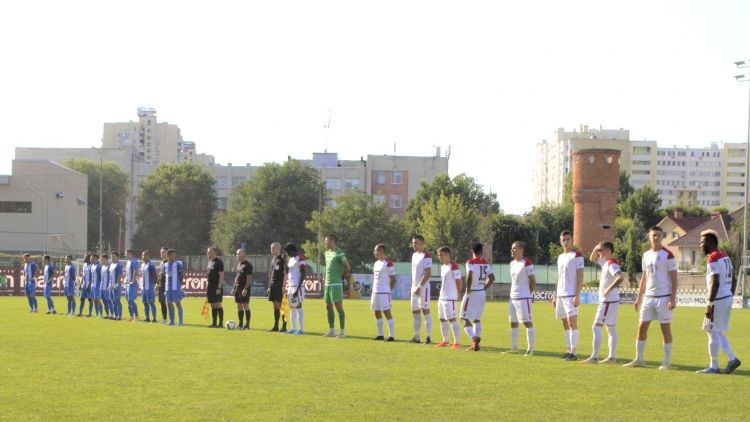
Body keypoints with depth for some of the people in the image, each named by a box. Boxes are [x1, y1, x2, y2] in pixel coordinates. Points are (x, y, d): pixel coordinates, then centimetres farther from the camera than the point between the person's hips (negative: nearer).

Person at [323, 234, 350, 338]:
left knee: (339, 306, -6)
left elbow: (348, 267, -15)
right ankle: (331, 331, 18)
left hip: (336, 284, -9)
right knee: (328, 307, 11)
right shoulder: (326, 253, 14)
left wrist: (342, 277, -2)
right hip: (327, 284, 9)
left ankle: (342, 332, -3)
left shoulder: (339, 253, -12)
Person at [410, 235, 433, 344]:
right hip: (415, 287, 9)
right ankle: (416, 337, 16)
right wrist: (413, 286, 15)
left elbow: (427, 273, -17)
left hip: (423, 287, -9)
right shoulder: (414, 255, 16)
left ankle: (428, 337, -3)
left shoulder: (426, 256, -11)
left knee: (425, 310, -6)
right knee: (415, 312, 10)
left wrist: (419, 287, -19)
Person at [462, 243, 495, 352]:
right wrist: (484, 288, 15)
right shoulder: (486, 263, 7)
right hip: (482, 294, 6)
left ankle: (474, 339, -19)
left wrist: (467, 289, -14)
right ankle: (475, 343, 15)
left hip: (472, 293, -6)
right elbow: (492, 278, 9)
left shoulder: (470, 263, -11)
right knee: (477, 319, 16)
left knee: (465, 319, 0)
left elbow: (469, 276, -26)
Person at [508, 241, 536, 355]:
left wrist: (527, 293, 0)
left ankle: (530, 348, -6)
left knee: (527, 322, -8)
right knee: (513, 322, 12)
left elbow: (533, 282, -7)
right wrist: (513, 292, 12)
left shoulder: (527, 263, -10)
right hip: (513, 297, 9)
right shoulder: (512, 263, 14)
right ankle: (514, 347, 21)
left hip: (523, 297, -8)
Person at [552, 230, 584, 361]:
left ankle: (573, 352, -14)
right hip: (560, 295, 8)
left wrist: (577, 295, -17)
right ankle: (569, 350, 13)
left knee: (572, 321, -12)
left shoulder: (577, 255, -4)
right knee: (565, 323, 9)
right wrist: (555, 296, 18)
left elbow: (580, 276, -10)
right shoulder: (560, 257, 19)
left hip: (571, 295, -8)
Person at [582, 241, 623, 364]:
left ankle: (594, 357, -11)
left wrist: (608, 290, -28)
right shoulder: (605, 262, 13)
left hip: (608, 301, -10)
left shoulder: (611, 264, -17)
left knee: (596, 327, -9)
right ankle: (611, 357, 11)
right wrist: (595, 249, 10)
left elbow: (620, 277, -32)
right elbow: (592, 259, 29)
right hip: (610, 300, 10)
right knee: (611, 329, 9)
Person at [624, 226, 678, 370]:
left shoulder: (668, 255, -6)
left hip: (664, 297, -6)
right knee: (642, 327, 4)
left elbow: (674, 278, -7)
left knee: (665, 328, 0)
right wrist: (638, 297, 14)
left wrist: (673, 299, -15)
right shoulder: (646, 255, 11)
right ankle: (639, 359, 13)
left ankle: (667, 362, 7)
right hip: (648, 297, 6)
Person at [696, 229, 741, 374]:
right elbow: (734, 280, 17)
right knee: (717, 332, 17)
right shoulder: (725, 257, 14)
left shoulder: (713, 259, -16)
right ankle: (732, 359, 12)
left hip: (718, 300, -9)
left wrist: (709, 304, -20)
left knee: (713, 332, -1)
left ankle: (713, 366, 5)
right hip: (727, 298, 9)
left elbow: (715, 283, -22)